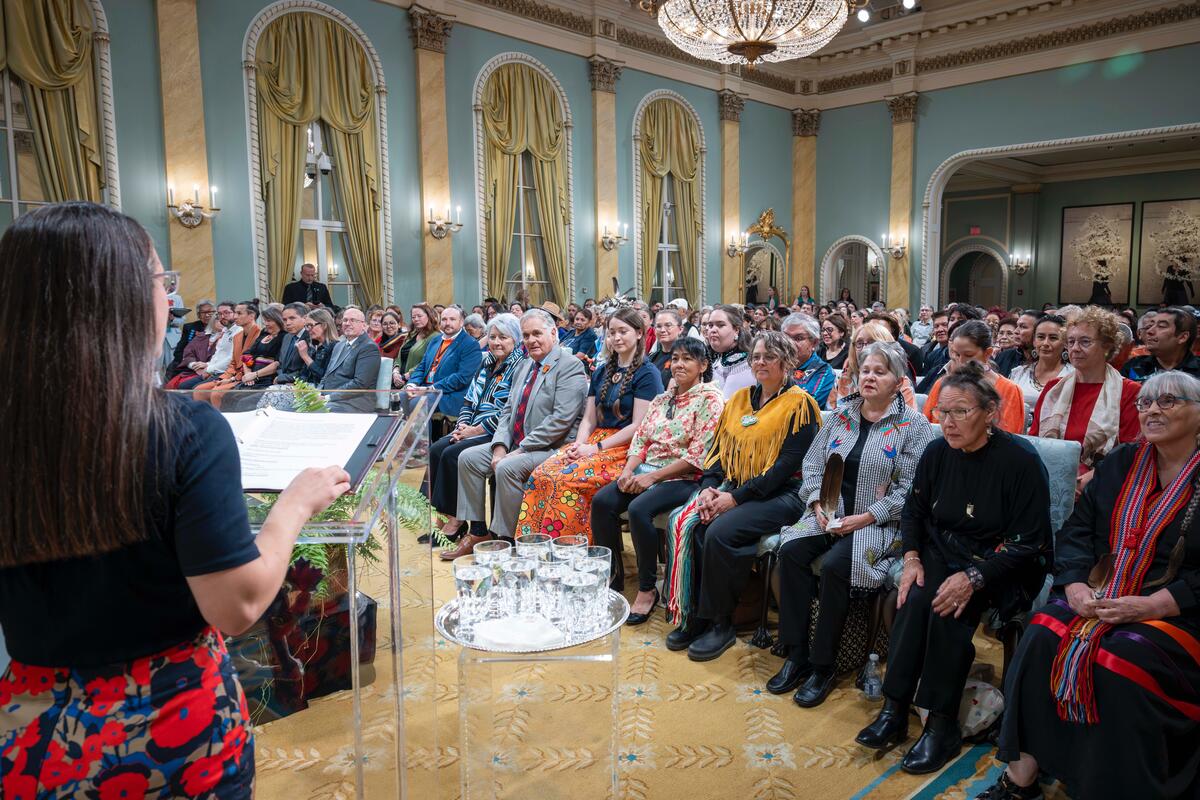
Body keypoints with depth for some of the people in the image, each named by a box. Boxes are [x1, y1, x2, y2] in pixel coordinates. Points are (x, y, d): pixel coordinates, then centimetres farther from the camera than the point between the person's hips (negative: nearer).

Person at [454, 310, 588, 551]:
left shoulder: (570, 367, -12)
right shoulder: (525, 367, 17)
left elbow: (561, 419, -21)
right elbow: (508, 411, 15)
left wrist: (521, 449, -20)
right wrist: (500, 446, -3)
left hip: (552, 448, -9)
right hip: (515, 444, 9)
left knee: (507, 468, -31)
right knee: (468, 457, 0)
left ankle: (505, 538, -15)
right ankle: (477, 531, 5)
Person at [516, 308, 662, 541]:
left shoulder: (647, 373, -3)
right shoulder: (602, 373, 19)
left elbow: (639, 425, -10)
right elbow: (589, 419, 16)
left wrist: (595, 448, -14)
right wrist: (579, 445, -5)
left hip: (627, 448, -6)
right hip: (594, 442, 6)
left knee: (564, 478, -29)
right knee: (541, 473, -19)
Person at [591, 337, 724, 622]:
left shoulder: (710, 399, -6)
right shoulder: (662, 399, 17)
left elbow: (698, 456, -14)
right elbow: (640, 439, 15)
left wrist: (652, 477, -17)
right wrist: (628, 470, -6)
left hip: (685, 478, -7)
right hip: (646, 471, 7)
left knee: (639, 509, -31)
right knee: (601, 501, -16)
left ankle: (647, 589, -14)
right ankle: (613, 575, 0)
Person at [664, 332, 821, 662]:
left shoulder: (799, 404, -5)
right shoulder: (740, 399, 16)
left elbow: (787, 465, -13)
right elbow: (718, 449, 13)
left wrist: (736, 497, -18)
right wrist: (708, 488, -6)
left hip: (779, 495, -6)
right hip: (732, 488, 6)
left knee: (720, 533, -30)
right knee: (683, 523, -20)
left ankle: (720, 622, -11)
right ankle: (691, 615, -8)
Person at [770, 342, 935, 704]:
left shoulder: (914, 426, -4)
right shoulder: (841, 415, 12)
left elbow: (910, 489, -11)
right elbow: (812, 463, 11)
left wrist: (865, 518, -18)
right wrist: (818, 504, -6)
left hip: (879, 523, -5)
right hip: (829, 514, 5)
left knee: (835, 565, -30)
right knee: (791, 551, -22)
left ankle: (823, 667, -13)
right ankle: (796, 655, -12)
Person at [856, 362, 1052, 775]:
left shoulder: (1020, 460, -16)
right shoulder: (936, 452, -1)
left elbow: (1028, 542, -16)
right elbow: (914, 510, 10)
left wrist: (974, 578, -27)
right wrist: (911, 558, -7)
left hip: (1002, 566, -4)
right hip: (943, 553, 4)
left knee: (948, 608, -30)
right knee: (916, 595, -26)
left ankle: (942, 725, -17)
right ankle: (894, 710, -19)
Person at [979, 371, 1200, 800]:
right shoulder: (1121, 463, 11)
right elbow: (1076, 531, 7)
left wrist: (1151, 606, -21)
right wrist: (1075, 586, -10)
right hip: (1104, 594, 4)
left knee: (1120, 660, -32)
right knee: (1042, 637, -22)